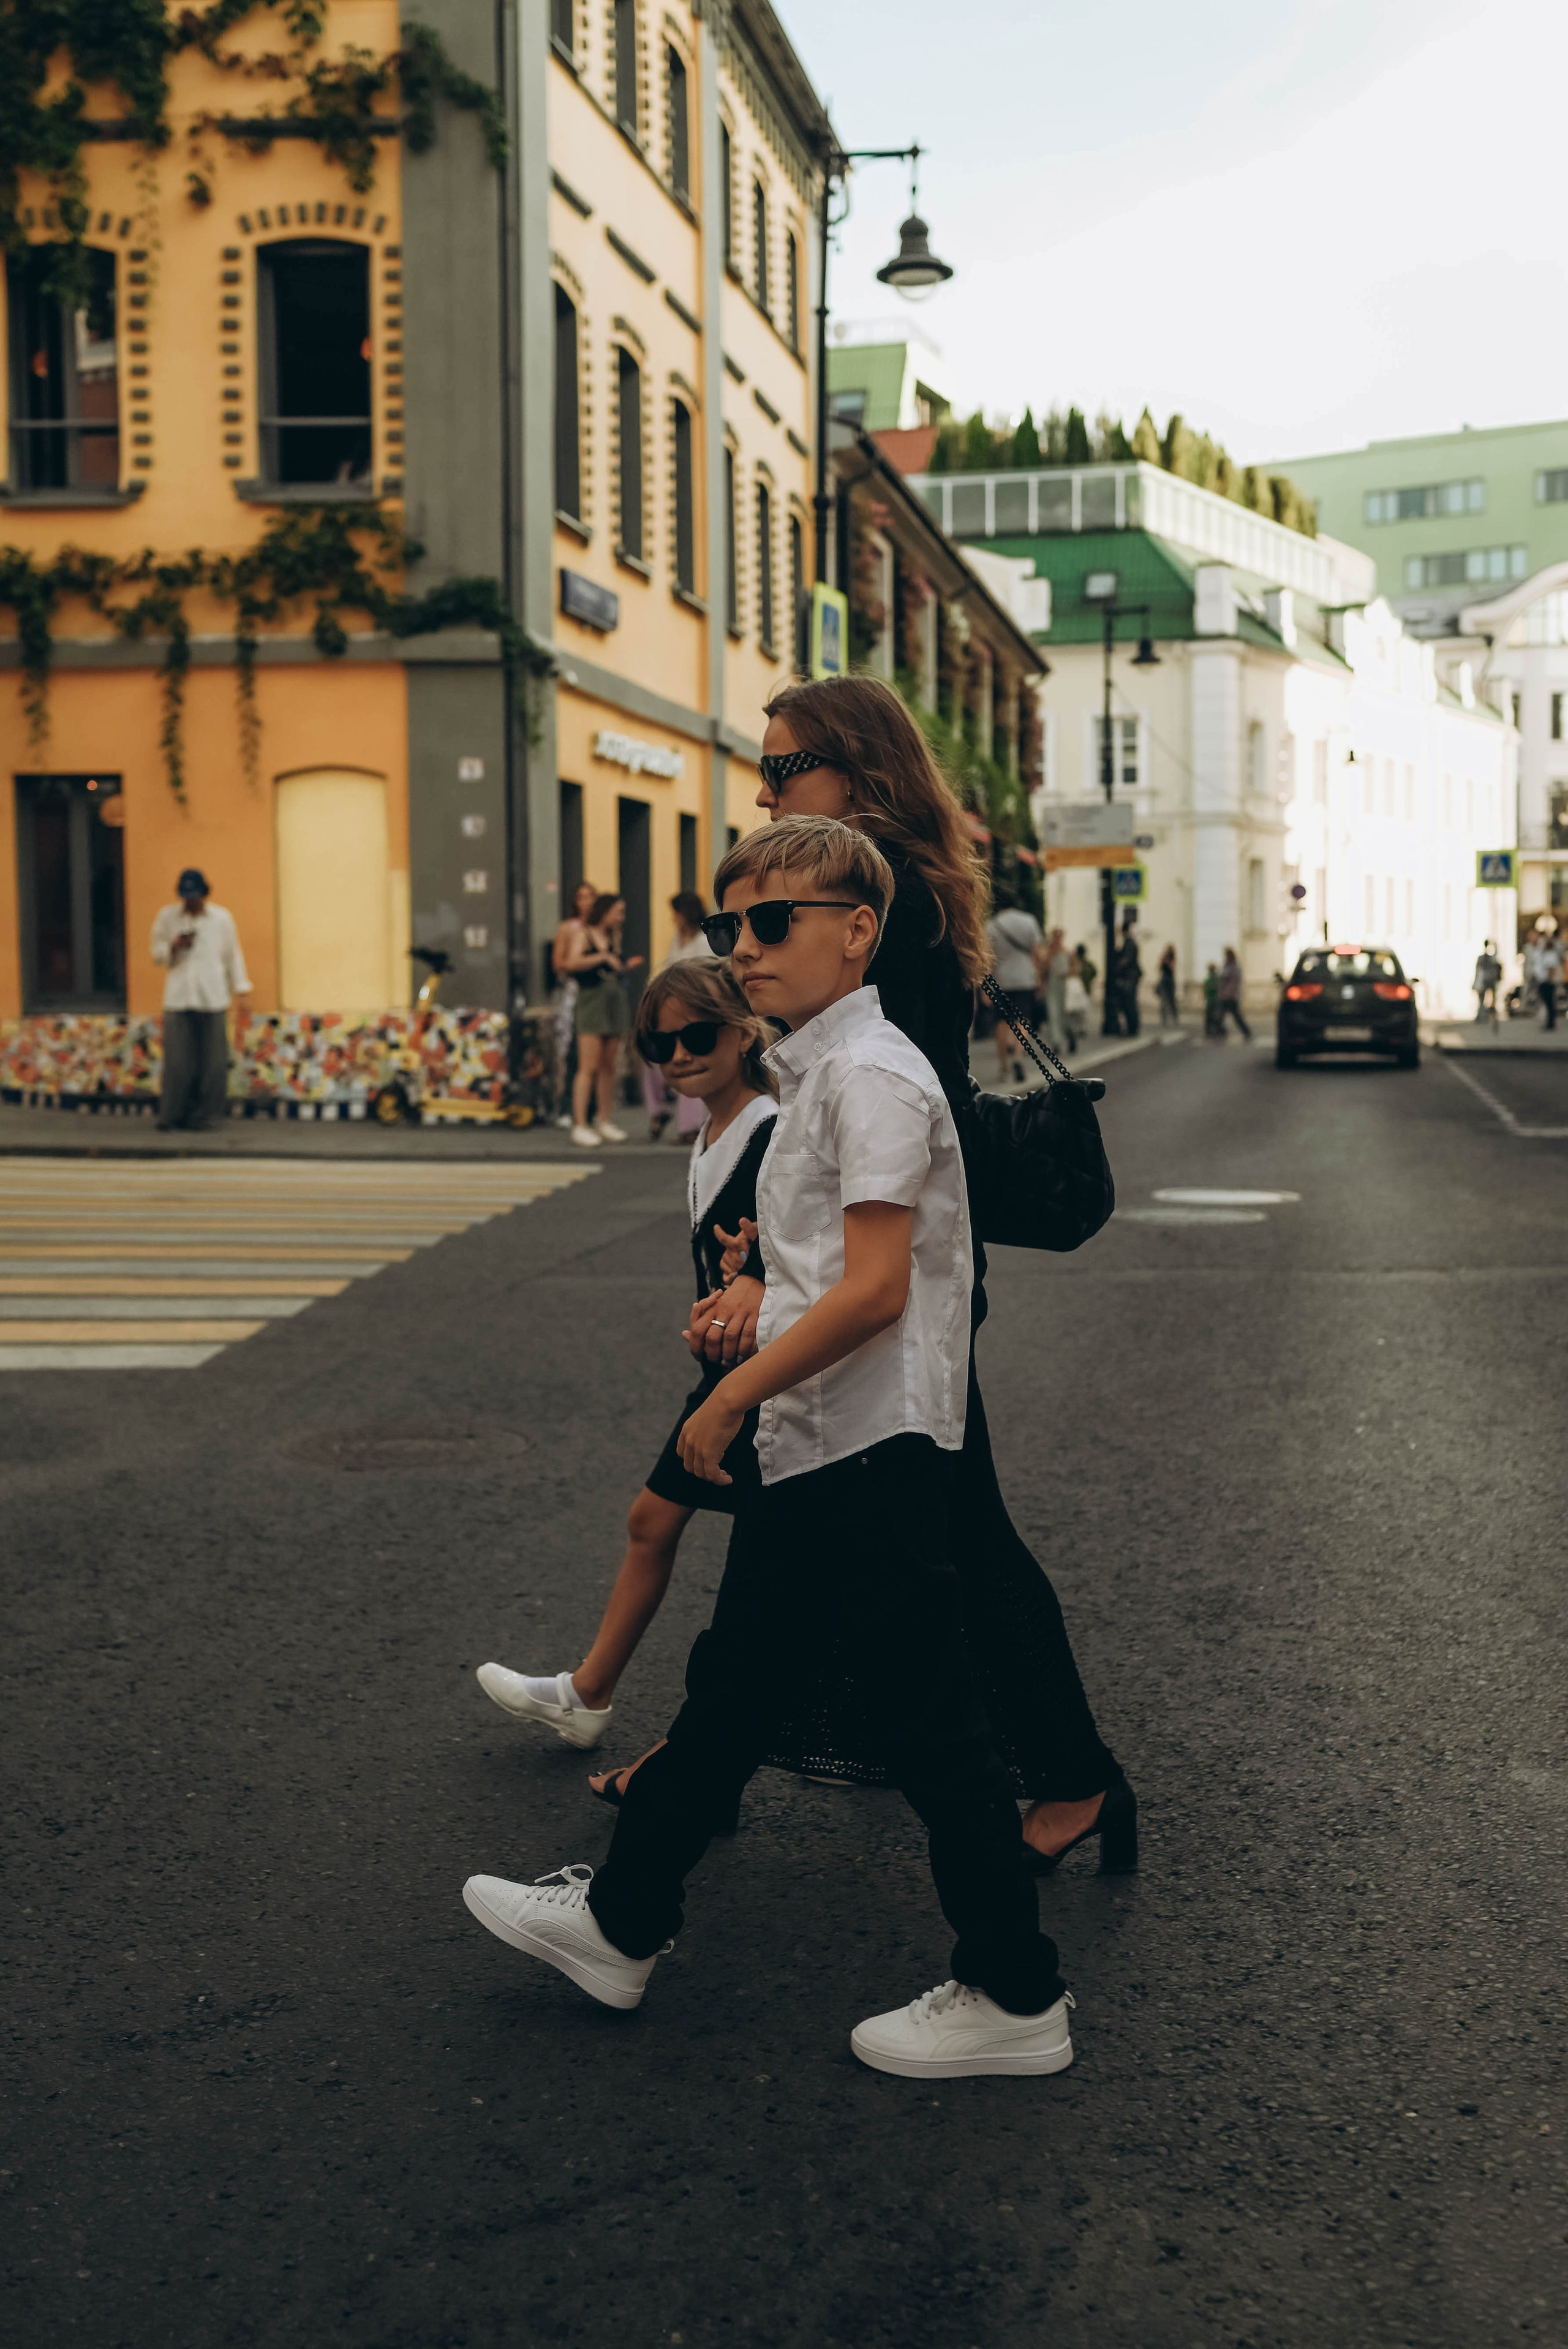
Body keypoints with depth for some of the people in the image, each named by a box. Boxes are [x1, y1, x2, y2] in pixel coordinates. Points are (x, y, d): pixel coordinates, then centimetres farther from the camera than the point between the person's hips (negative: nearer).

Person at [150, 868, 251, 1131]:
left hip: (212, 999, 0)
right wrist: (173, 947, -10)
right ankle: (172, 1114, 4)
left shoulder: (222, 918, 5)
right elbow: (157, 953, 12)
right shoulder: (167, 917, 6)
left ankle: (204, 1115, 8)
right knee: (177, 1060, -4)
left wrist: (241, 991, 8)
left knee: (212, 1061, -1)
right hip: (178, 998, 0)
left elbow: (233, 956, 10)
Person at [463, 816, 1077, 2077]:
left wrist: (732, 1396, -18)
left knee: (930, 1725, -1)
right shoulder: (817, 1072, 14)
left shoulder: (871, 1073, -17)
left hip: (870, 1453, -10)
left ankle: (1017, 1999, 11)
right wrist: (755, 1308, 19)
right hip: (814, 1453, 10)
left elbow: (872, 1289, -23)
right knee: (738, 1688, 19)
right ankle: (622, 1922, 32)